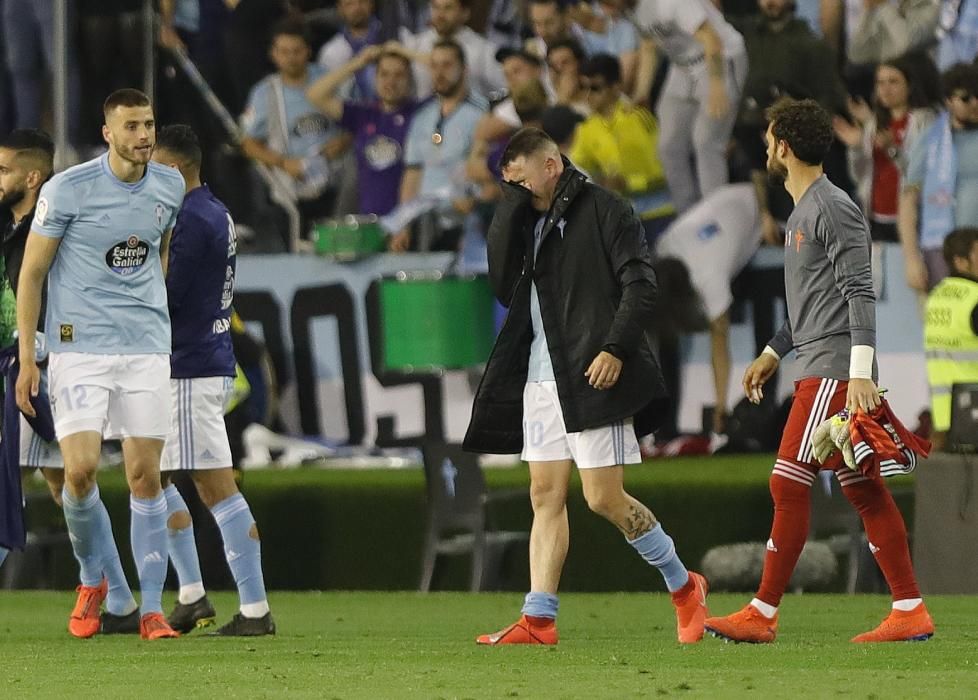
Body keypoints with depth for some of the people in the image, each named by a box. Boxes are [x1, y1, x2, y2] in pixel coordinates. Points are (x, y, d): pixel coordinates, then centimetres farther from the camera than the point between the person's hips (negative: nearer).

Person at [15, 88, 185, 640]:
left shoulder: (170, 186, 5)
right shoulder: (68, 190, -8)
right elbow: (32, 272, -2)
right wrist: (27, 359, -4)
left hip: (148, 347, 3)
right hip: (78, 347, -3)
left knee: (146, 476, -1)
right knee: (81, 468, -14)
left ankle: (152, 610, 3)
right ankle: (92, 580, 12)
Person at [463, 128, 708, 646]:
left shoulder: (603, 211, -4)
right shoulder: (527, 223, 17)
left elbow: (641, 286, -10)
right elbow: (504, 286, 5)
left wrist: (616, 348, -21)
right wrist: (512, 207, 0)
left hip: (594, 377, -7)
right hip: (540, 382, 7)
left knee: (604, 498, -8)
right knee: (546, 497, 2)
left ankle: (684, 587, 10)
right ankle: (538, 620, -1)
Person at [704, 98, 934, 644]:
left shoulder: (833, 210, -11)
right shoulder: (802, 213, 20)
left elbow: (860, 294, -17)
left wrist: (861, 373, -23)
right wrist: (774, 353, 30)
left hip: (833, 370, -10)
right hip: (818, 370, 10)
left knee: (789, 484, -10)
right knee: (863, 490, 7)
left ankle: (763, 615, -9)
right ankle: (910, 612, 6)